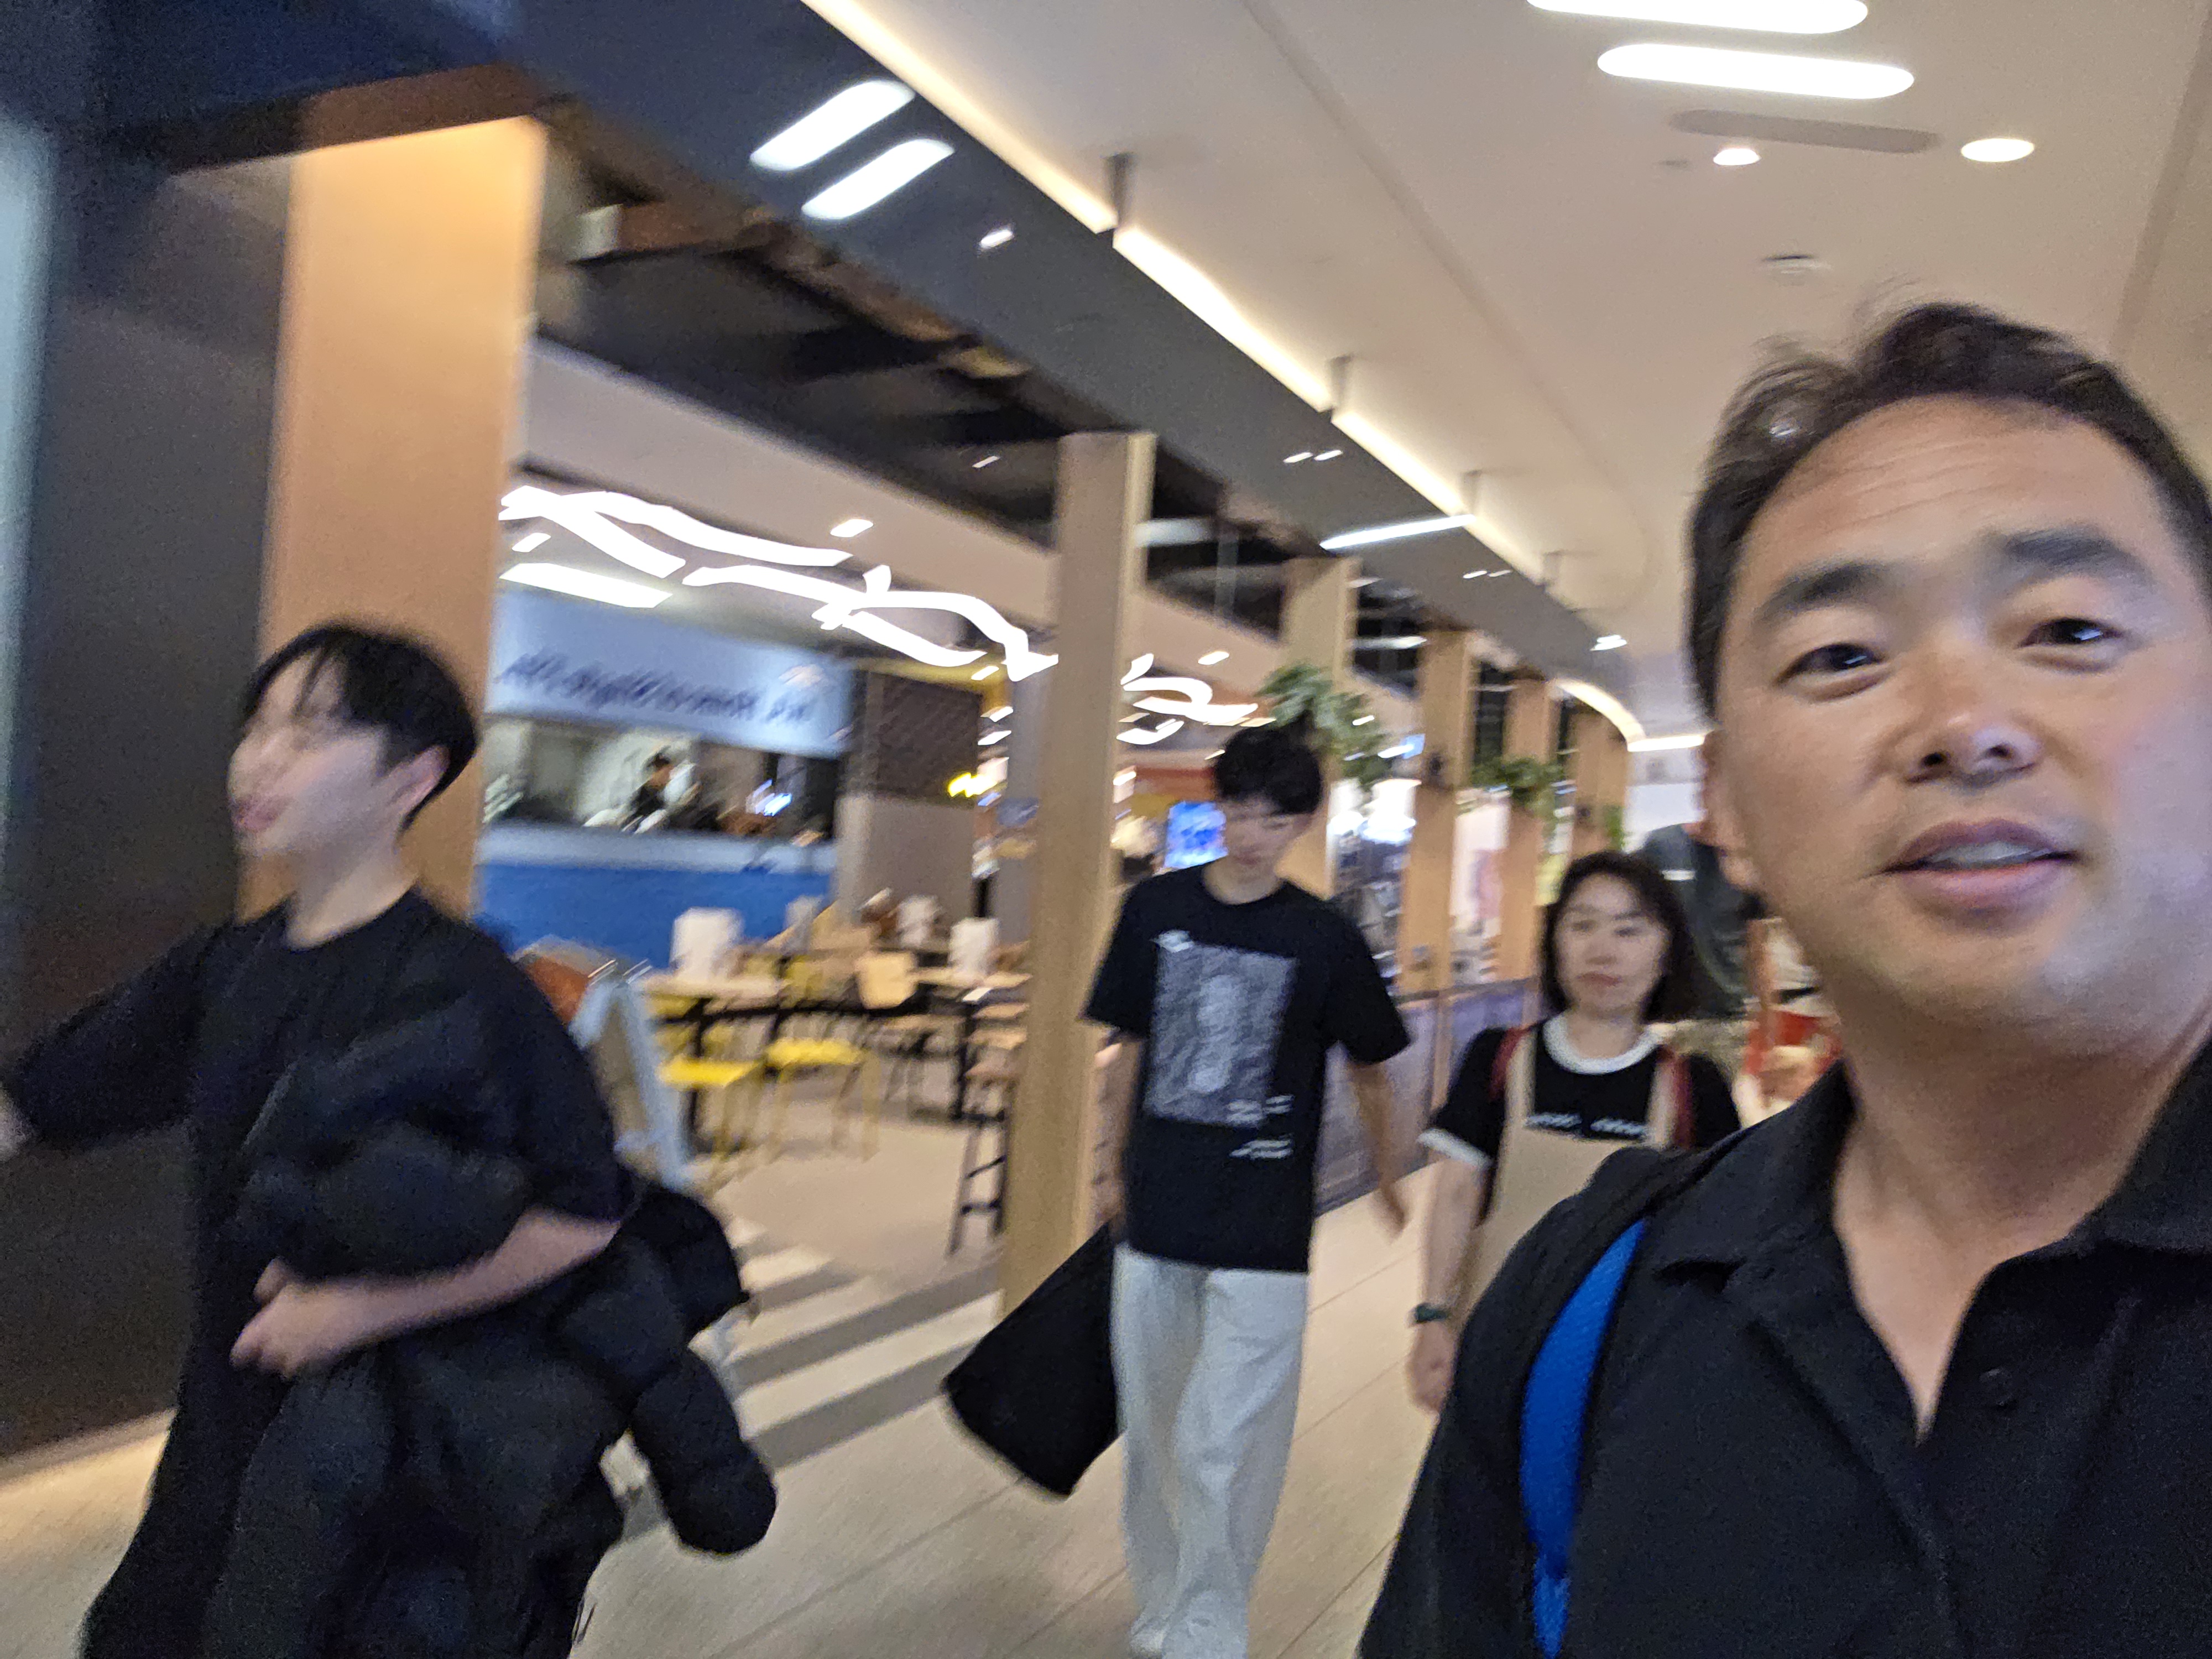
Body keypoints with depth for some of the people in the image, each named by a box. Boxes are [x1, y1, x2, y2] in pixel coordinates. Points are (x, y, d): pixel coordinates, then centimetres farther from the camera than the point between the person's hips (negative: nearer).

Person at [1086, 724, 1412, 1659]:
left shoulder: (1325, 938, -6)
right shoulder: (1156, 909, 1)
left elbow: (1369, 1071, 6)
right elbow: (1130, 1048, 10)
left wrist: (1390, 1186, 11)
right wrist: (1114, 1170, 14)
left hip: (1262, 1232, -3)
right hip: (1156, 1218, 4)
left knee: (1223, 1448, -4)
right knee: (1152, 1435, 16)